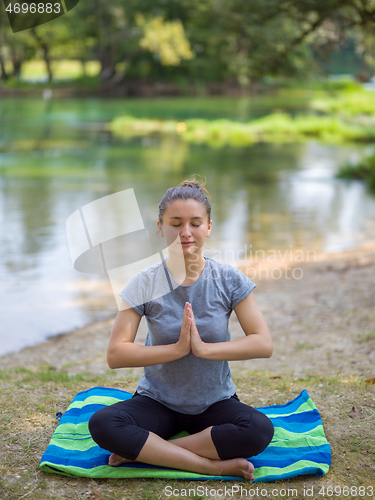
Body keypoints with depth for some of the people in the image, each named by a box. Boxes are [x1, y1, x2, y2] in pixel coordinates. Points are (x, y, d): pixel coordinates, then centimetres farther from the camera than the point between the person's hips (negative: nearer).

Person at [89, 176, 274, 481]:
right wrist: (177, 349, -23)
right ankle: (213, 465, -24)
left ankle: (144, 450, -19)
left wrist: (204, 348, -23)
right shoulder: (145, 284, -8)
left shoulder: (229, 280, -6)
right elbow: (115, 355, -14)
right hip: (157, 401, 0)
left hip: (216, 402, 1)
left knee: (260, 430, -30)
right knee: (102, 424, -29)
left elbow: (264, 344, -12)